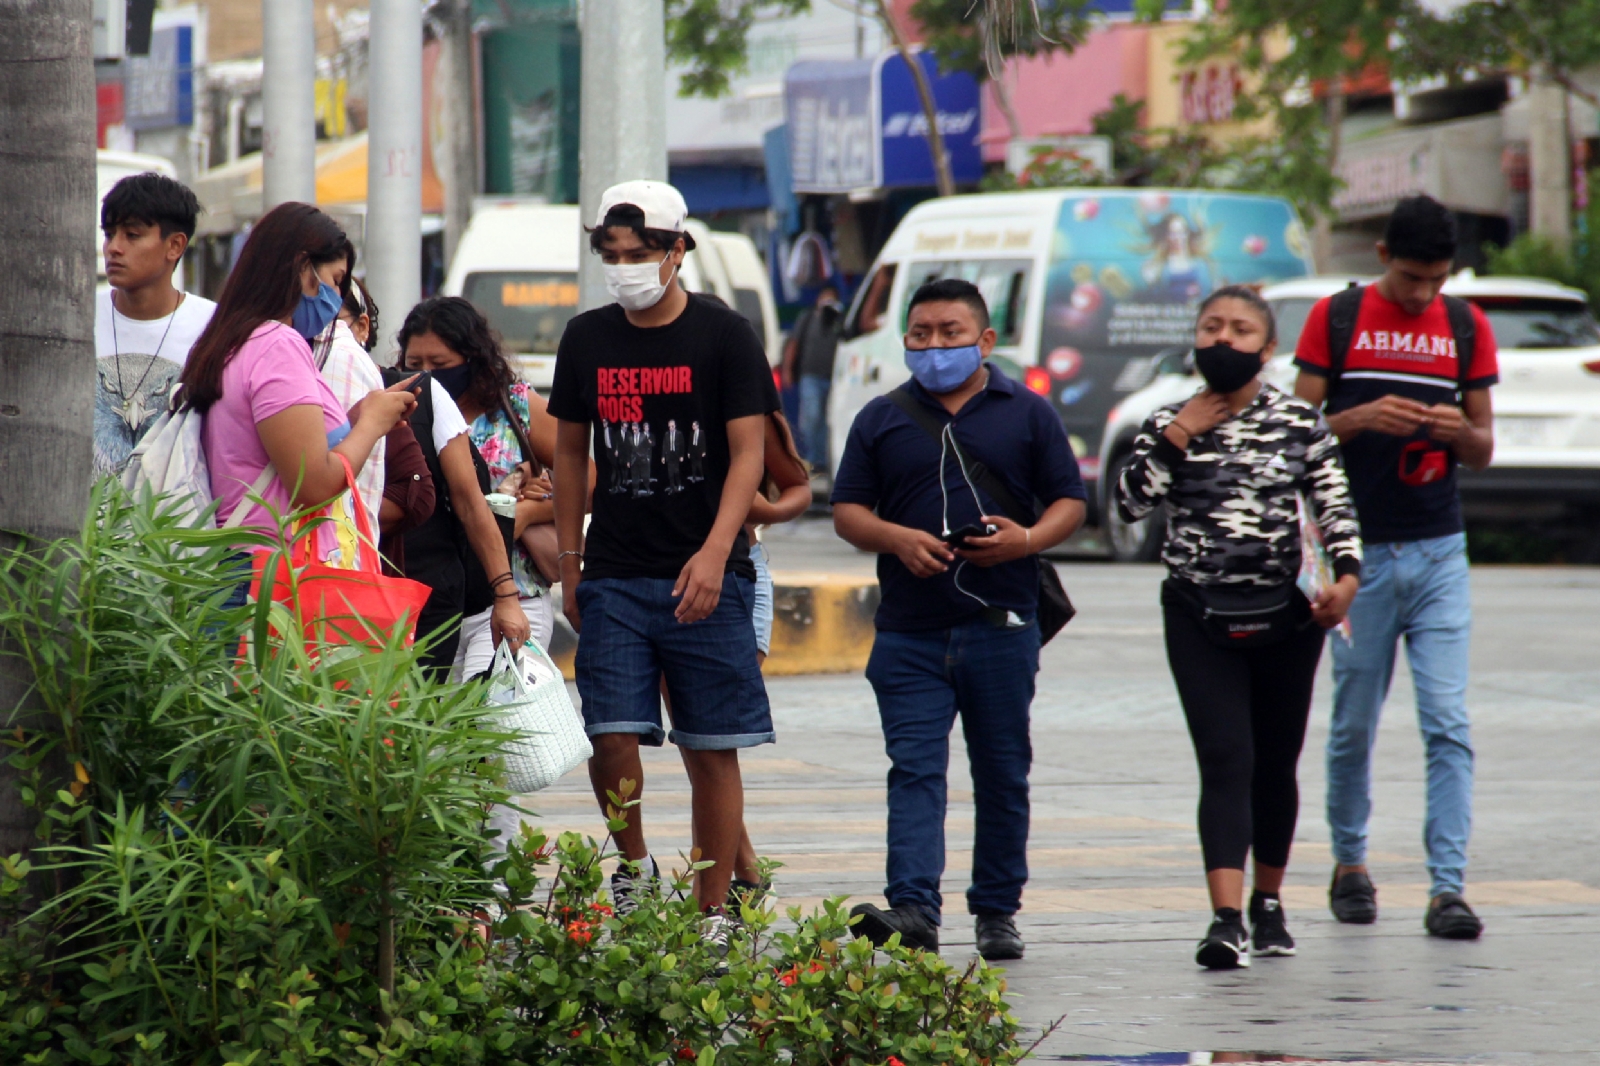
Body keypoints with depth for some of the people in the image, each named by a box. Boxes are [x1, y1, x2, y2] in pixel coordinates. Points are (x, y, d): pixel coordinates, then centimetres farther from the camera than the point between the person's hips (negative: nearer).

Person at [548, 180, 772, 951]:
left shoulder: (724, 337, -1)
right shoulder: (587, 340, 10)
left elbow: (747, 454, -4)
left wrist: (715, 553, -16)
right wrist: (569, 563, 12)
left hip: (703, 577, -2)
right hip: (614, 575, 2)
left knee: (712, 750, -1)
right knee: (611, 736, -9)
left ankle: (712, 911, 6)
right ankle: (633, 867, 16)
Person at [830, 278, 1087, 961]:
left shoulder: (1027, 415, 8)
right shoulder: (882, 420, 11)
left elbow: (1070, 501, 7)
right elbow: (847, 512, 8)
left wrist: (1027, 540, -13)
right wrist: (898, 539, -12)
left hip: (1002, 627, 0)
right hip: (910, 631, 0)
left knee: (1002, 774, 6)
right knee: (914, 769, -10)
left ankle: (997, 913, 15)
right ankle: (914, 909, -18)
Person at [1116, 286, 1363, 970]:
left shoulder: (1300, 422, 1)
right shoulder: (1170, 424, 3)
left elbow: (1335, 505, -2)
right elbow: (1131, 504, -8)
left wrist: (1346, 576, -17)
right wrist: (1177, 437, -12)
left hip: (1285, 616, 1)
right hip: (1200, 618, -1)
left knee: (1276, 763, 11)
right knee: (1226, 759, -14)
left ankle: (1268, 902, 30)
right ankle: (1227, 917, -23)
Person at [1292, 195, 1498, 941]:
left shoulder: (1465, 327, 9)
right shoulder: (1336, 319, 2)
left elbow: (1484, 451, 12)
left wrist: (1459, 432, -11)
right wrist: (1363, 418, -17)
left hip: (1439, 553, 1)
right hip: (1359, 550, -1)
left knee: (1448, 725, -8)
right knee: (1353, 725, 6)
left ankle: (1448, 888, -11)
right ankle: (1349, 865, 25)